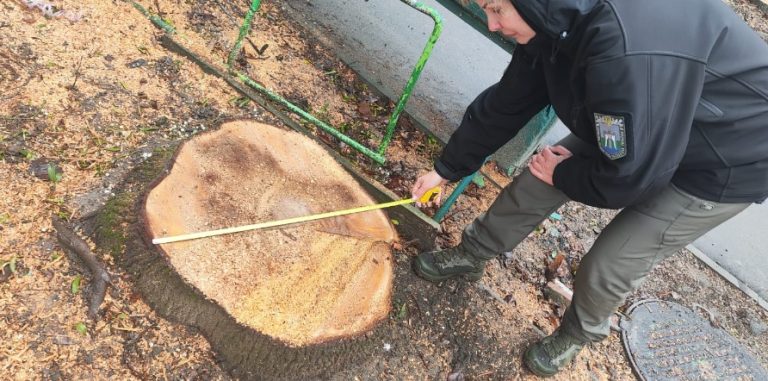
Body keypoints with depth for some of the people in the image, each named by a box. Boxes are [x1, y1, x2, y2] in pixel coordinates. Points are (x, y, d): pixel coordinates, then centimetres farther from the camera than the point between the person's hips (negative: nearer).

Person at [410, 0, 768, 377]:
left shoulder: (631, 49, -41)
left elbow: (629, 177, -32)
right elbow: (504, 106, -3)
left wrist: (562, 174, -11)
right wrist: (446, 169, 6)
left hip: (724, 166, -6)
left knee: (608, 264, -4)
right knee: (537, 179, 3)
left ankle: (576, 335, 29)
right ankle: (470, 256, 28)